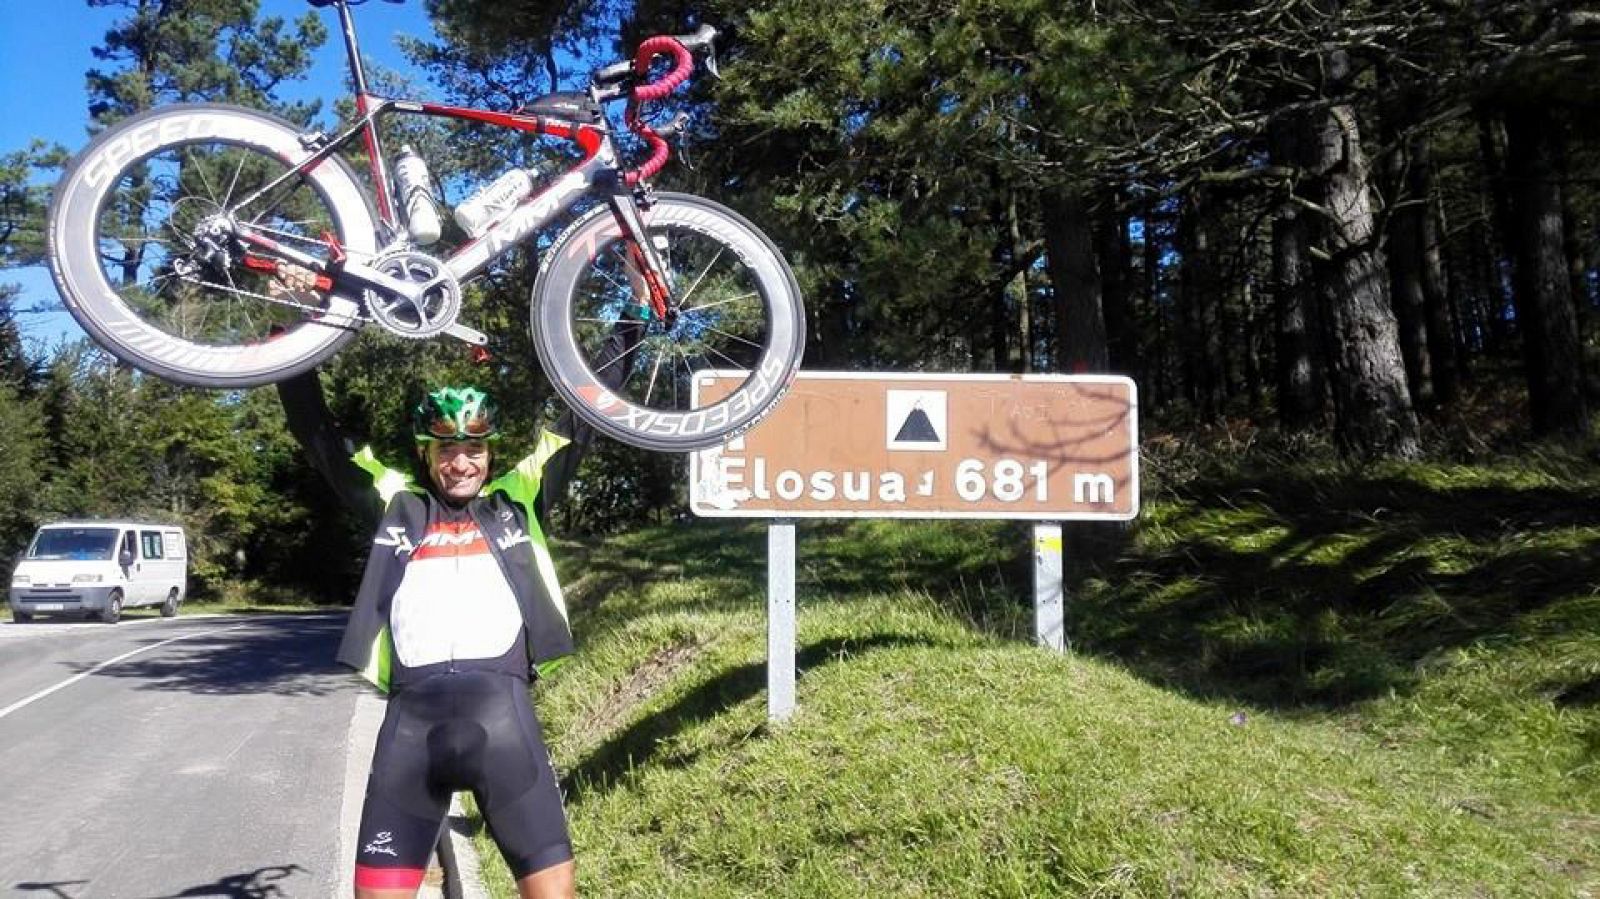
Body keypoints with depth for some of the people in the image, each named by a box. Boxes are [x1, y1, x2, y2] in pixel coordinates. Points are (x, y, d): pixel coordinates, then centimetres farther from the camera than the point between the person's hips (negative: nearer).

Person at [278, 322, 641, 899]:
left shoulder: (516, 501, 20)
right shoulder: (398, 505, 21)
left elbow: (582, 421, 22)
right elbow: (318, 435, 21)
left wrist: (624, 338, 24)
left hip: (500, 705, -1)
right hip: (412, 711, 1)